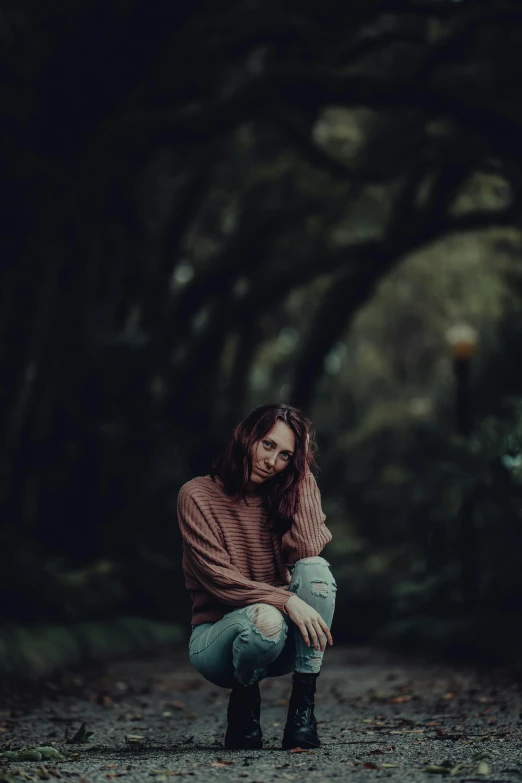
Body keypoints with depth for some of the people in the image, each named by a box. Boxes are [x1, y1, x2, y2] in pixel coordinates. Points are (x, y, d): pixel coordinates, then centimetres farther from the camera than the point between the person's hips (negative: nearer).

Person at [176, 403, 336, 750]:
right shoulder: (198, 496, -9)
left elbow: (306, 551, -15)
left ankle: (303, 711, -23)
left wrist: (300, 474, -12)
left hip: (284, 645, 4)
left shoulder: (286, 493, 3)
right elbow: (217, 577, -17)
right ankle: (243, 702, -5)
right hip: (218, 632, -4)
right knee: (264, 621, -38)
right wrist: (286, 601, -29)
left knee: (315, 569, -26)